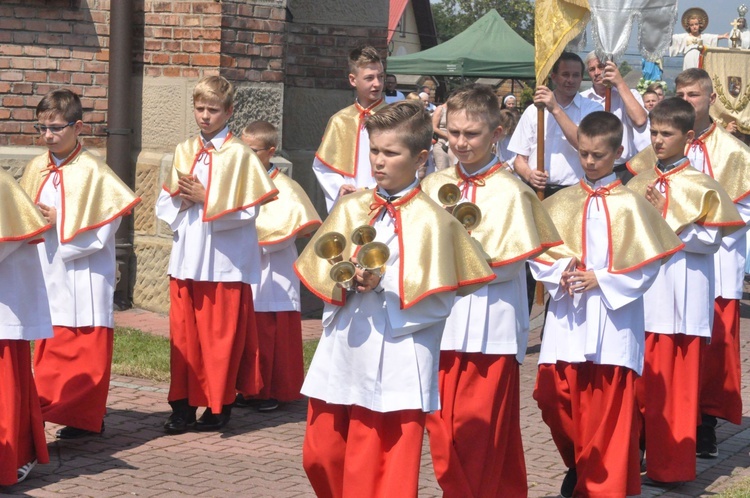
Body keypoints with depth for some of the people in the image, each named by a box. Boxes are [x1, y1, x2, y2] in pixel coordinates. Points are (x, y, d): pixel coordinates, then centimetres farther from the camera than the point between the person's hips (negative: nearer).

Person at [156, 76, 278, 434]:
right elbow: (164, 205, 12)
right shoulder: (183, 152, 12)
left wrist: (205, 198, -14)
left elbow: (247, 210, -10)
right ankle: (184, 404, 12)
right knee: (183, 334, 5)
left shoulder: (239, 155, -4)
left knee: (220, 335, 1)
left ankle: (218, 405, 10)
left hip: (225, 261, -5)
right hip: (185, 257, 5)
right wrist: (182, 200, -8)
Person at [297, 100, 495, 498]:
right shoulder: (351, 208, 8)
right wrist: (348, 278, -13)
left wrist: (384, 284, -19)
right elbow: (320, 272, 7)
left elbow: (438, 300, -11)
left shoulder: (429, 220, -7)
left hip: (394, 365, -5)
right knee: (320, 455, 11)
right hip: (341, 356, 5)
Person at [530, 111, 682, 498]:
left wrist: (600, 280, -14)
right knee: (555, 397, 4)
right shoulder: (562, 202, 7)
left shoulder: (629, 205, -2)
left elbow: (647, 263, -6)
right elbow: (539, 251, 8)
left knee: (606, 409, -3)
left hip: (612, 318, -3)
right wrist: (560, 274, -11)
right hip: (566, 316, 3)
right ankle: (579, 467, 30)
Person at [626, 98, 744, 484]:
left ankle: (671, 464, 5)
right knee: (642, 377, 5)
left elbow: (710, 239, -10)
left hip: (681, 297, -4)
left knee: (675, 382, -2)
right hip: (642, 292, 4)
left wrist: (666, 218, -15)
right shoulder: (640, 183, 11)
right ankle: (639, 451, 16)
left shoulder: (699, 186, -3)